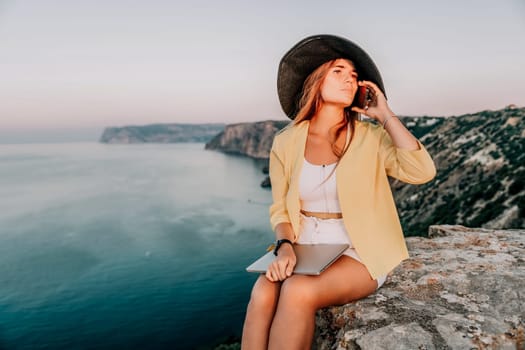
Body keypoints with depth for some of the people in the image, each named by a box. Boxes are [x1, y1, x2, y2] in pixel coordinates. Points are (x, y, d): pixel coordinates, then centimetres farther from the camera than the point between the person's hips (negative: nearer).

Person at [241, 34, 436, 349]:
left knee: (298, 292, -30)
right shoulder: (286, 142, 2)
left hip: (359, 253, -2)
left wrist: (386, 115, -12)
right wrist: (285, 248, -17)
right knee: (263, 292, -28)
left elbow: (422, 171, -20)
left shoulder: (370, 137, -4)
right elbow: (280, 210, 3)